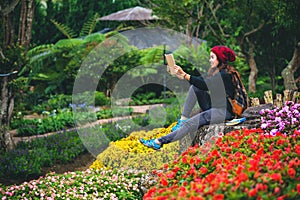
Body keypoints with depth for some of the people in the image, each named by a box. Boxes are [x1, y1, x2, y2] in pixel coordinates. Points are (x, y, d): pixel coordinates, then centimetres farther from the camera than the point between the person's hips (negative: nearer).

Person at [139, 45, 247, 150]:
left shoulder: (226, 74, -15)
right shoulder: (215, 71, 16)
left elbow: (205, 85, -24)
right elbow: (199, 80, 7)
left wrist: (184, 75, -24)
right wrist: (182, 75, -7)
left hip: (224, 111, -9)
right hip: (213, 107, 10)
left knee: (191, 123, -23)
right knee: (194, 87, -5)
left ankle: (158, 142, -27)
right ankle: (183, 119, -13)